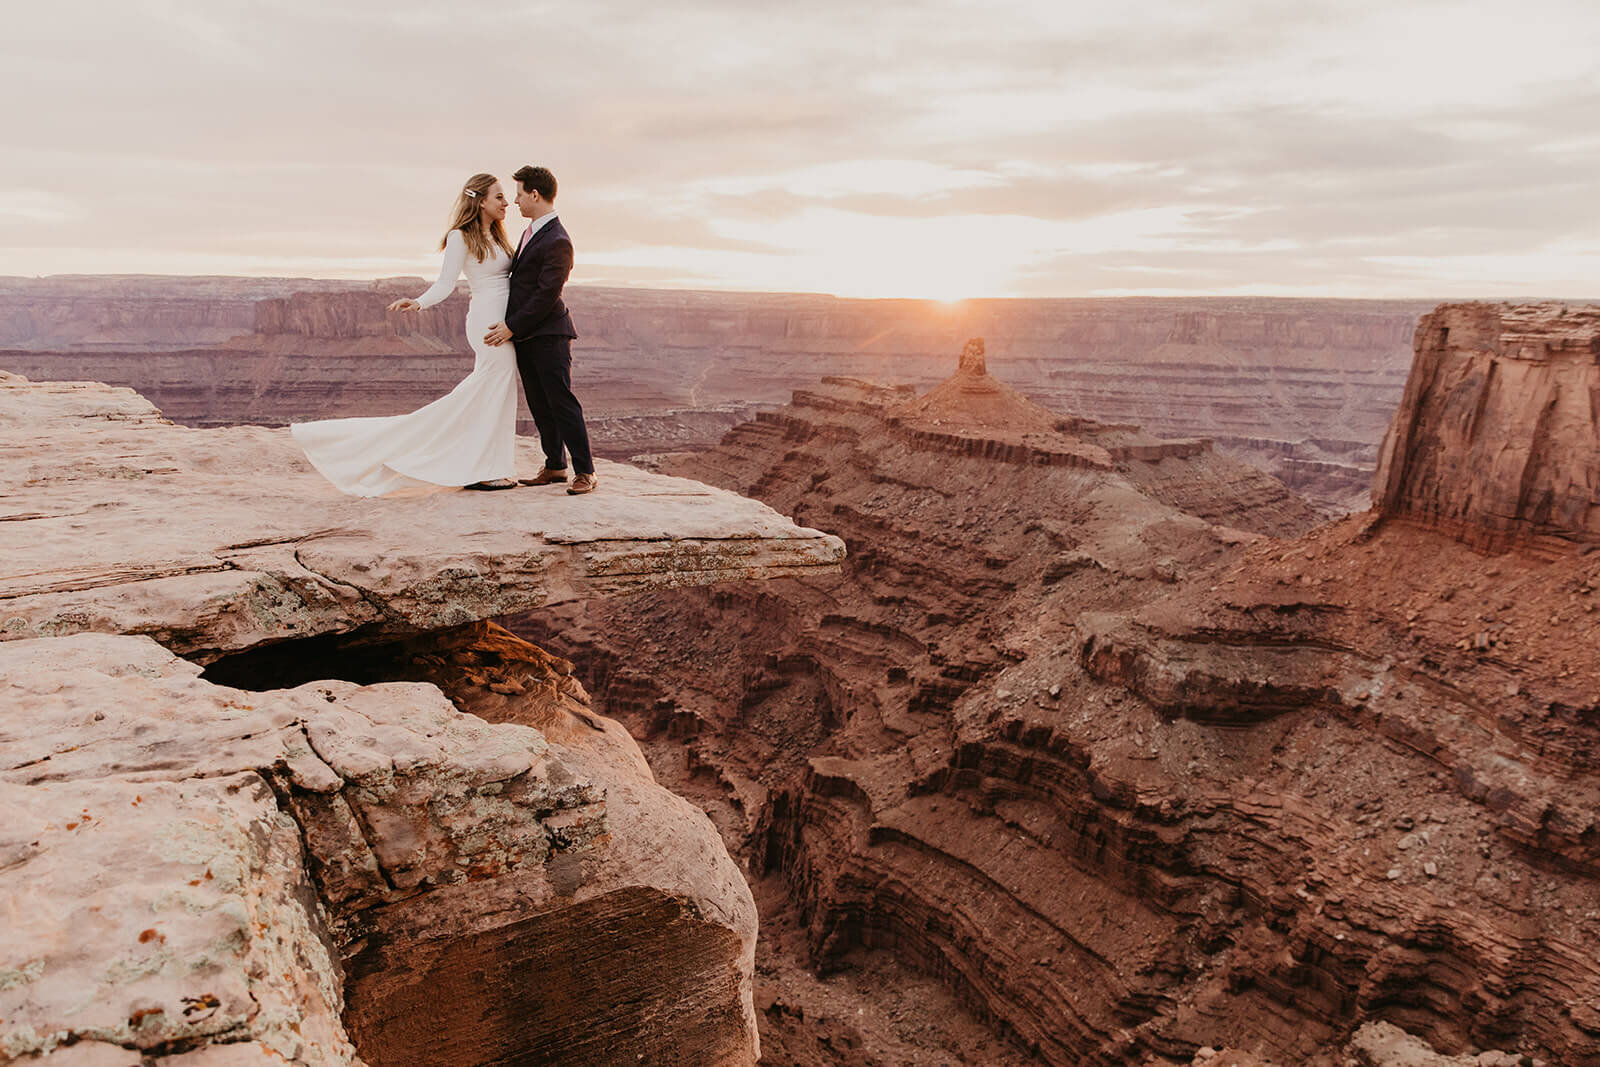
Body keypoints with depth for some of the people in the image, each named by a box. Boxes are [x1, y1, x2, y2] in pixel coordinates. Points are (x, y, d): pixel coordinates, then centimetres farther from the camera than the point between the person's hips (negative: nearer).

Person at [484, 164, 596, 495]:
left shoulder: (557, 241, -17)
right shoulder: (531, 231, 14)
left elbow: (546, 295, -20)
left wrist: (511, 327, -16)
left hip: (548, 336, -9)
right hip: (524, 336, 9)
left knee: (562, 402, -8)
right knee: (539, 405, 11)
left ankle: (585, 472, -3)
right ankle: (555, 467, 19)